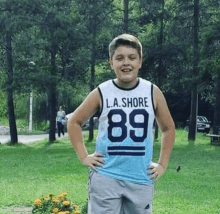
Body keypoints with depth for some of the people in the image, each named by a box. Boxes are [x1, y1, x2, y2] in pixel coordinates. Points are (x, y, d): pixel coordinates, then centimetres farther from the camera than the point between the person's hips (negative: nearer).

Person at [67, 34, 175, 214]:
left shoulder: (153, 93, 1)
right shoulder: (101, 93, -3)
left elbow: (168, 128, 14)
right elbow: (74, 122, 9)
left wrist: (163, 163, 8)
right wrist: (84, 156, 0)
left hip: (141, 179, 2)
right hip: (106, 177, -2)